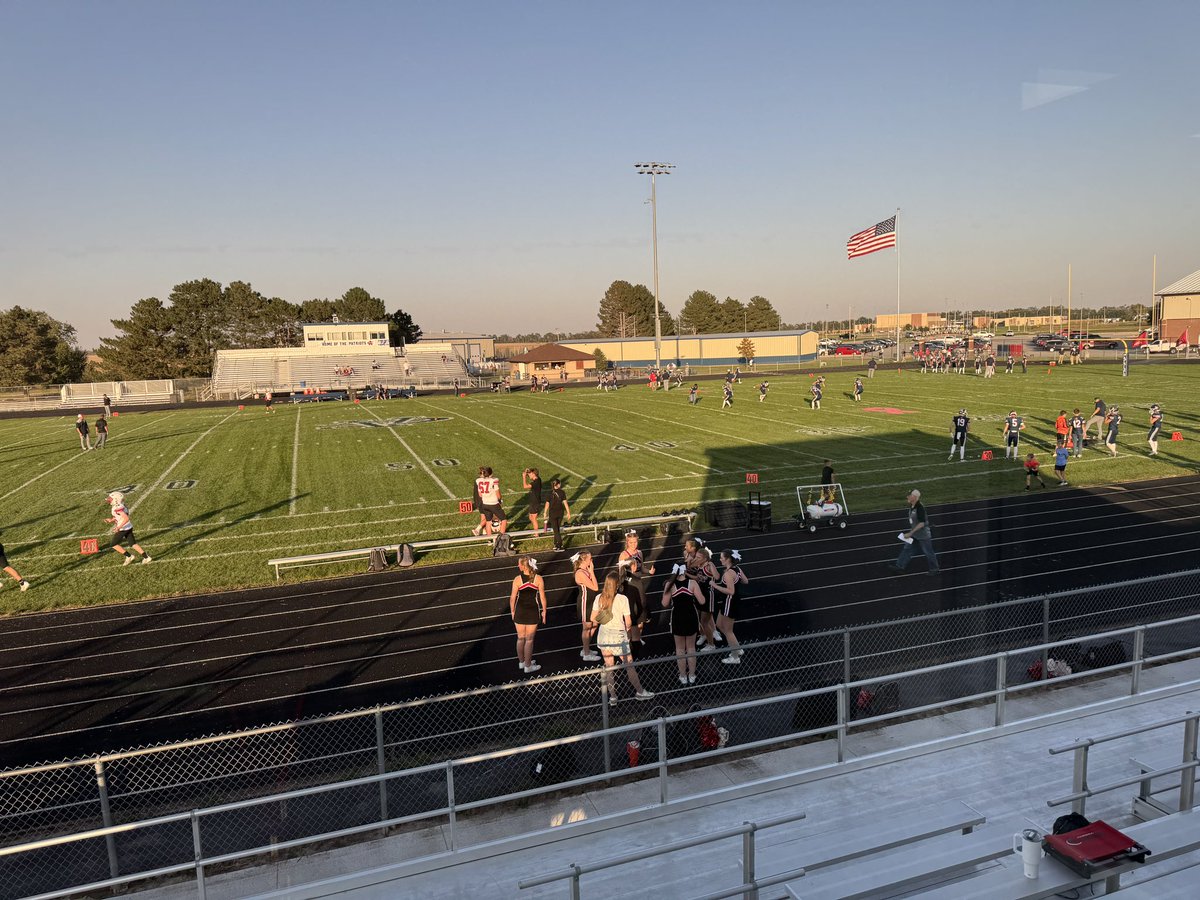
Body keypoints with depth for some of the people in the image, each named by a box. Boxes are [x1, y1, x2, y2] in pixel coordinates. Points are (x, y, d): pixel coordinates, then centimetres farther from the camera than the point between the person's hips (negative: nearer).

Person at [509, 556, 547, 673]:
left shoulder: (517, 580, -12)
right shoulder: (538, 579, -11)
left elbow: (512, 598, -6)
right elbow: (542, 597, -6)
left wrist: (512, 611, 9)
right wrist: (544, 611, 7)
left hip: (520, 612, 1)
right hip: (533, 612, -1)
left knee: (520, 638, 17)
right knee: (529, 640, 8)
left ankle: (521, 662, 32)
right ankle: (527, 666, 17)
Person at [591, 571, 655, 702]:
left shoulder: (599, 598, -6)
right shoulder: (622, 599, -17)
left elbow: (593, 618, -2)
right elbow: (628, 621, -14)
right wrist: (627, 628, 7)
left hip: (603, 635, 4)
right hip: (618, 636, -4)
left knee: (608, 667, 14)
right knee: (629, 666, 11)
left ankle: (612, 696, 22)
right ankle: (640, 692, 24)